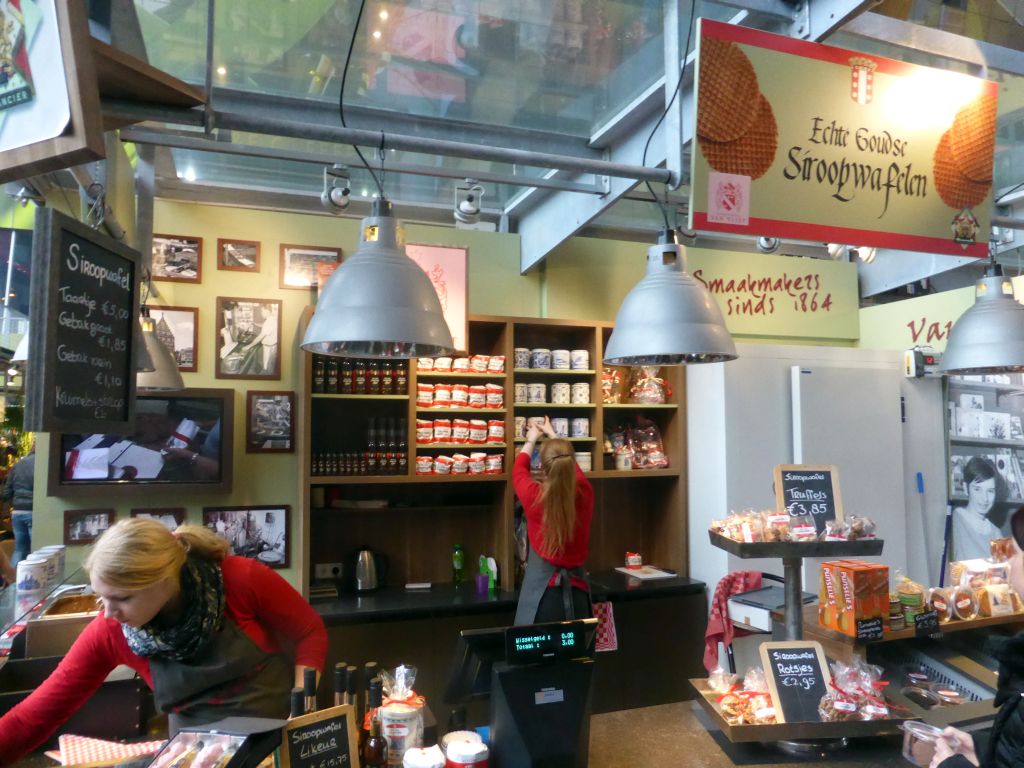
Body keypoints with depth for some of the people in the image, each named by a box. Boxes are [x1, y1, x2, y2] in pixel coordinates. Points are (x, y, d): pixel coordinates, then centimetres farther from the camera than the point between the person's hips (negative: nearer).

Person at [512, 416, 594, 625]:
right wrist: (553, 436, 33)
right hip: (577, 592, 3)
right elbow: (572, 469, 17)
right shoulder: (584, 493, -6)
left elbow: (518, 470, 10)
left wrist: (531, 440, 28)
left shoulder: (535, 497, -13)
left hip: (542, 592, -3)